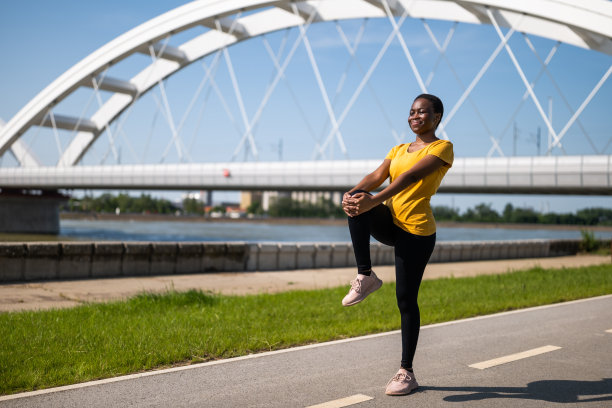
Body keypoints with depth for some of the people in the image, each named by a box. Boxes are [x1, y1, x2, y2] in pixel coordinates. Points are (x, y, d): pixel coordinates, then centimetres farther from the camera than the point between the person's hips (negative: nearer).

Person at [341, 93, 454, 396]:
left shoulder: (442, 148, -3)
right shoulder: (399, 150, 19)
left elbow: (411, 176, -20)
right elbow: (377, 176, 2)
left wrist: (374, 201, -33)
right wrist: (351, 193, -20)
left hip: (416, 229, -5)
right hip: (389, 224, 6)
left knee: (406, 299, -5)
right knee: (357, 202, -25)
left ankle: (406, 372, 8)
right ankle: (365, 276, -18)